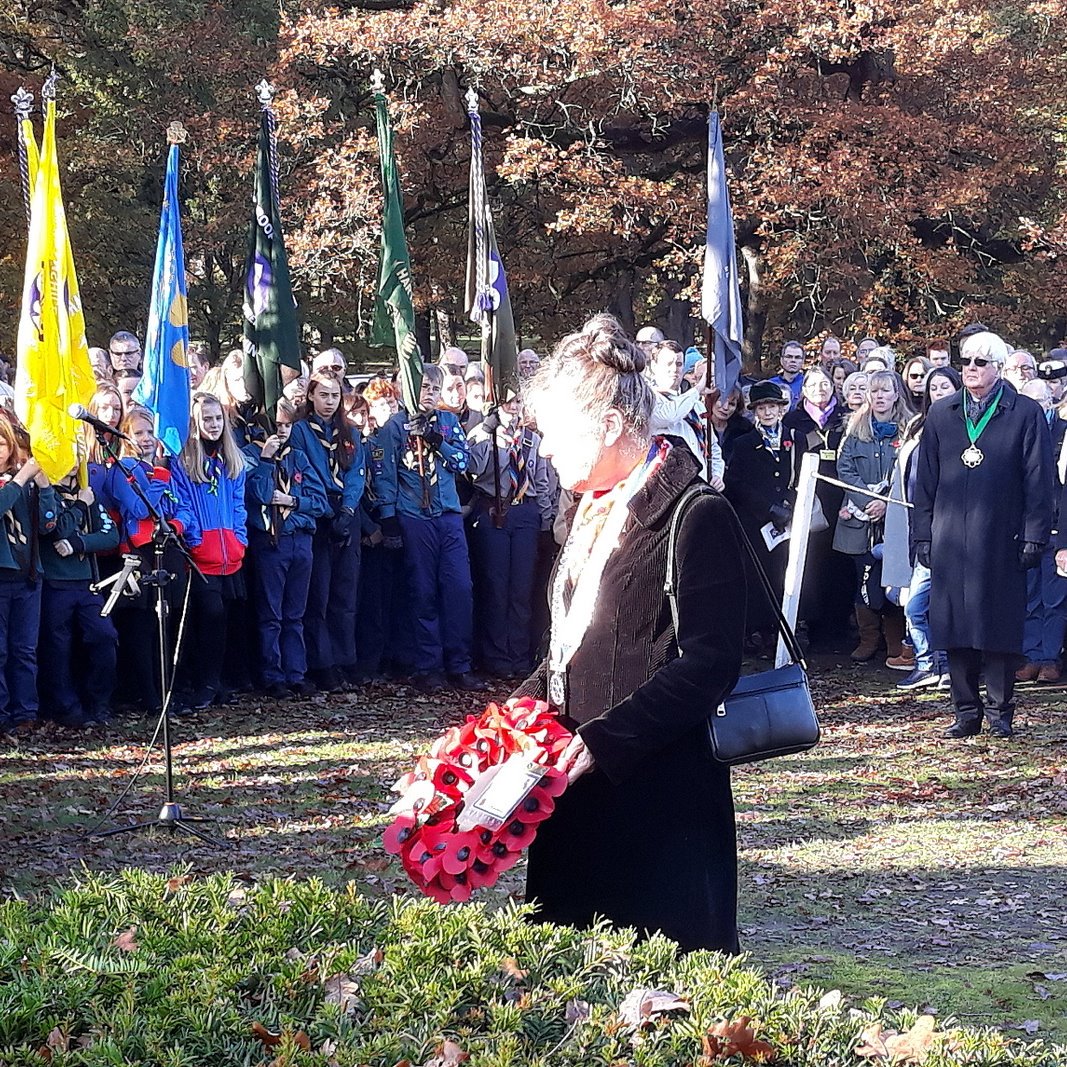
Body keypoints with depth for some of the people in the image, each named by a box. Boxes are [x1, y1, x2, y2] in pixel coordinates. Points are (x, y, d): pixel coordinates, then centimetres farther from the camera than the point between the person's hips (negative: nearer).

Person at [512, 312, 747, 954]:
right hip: (584, 785, 9)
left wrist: (602, 741, -23)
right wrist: (526, 705, 6)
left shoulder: (697, 517, -13)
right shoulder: (597, 510, 15)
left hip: (659, 796, -9)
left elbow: (709, 664, -19)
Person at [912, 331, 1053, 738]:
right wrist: (922, 535, 7)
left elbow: (1038, 480, 0)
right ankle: (966, 712, 12)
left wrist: (1034, 537, -5)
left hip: (1001, 540, -3)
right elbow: (925, 480, 13)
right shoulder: (940, 415, 13)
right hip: (950, 542, 3)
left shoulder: (1025, 414, 2)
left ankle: (999, 712, 10)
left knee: (1000, 628, 0)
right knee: (955, 628, 4)